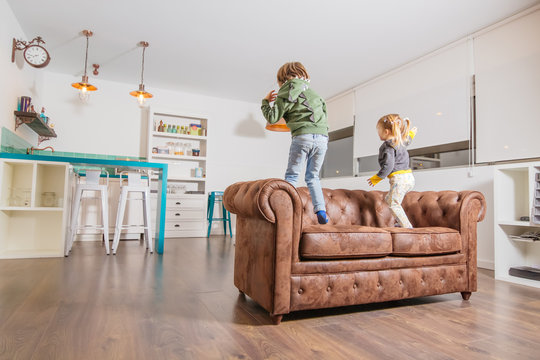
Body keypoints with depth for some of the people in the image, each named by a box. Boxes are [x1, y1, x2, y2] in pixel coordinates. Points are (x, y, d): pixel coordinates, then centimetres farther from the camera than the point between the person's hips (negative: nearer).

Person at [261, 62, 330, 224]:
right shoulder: (313, 92, 26)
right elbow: (324, 114, 27)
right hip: (322, 137, 6)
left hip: (303, 137, -5)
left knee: (292, 175, 1)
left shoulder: (287, 93, 6)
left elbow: (272, 118, 3)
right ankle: (321, 211, 4)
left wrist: (265, 102, 19)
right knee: (313, 177, 14)